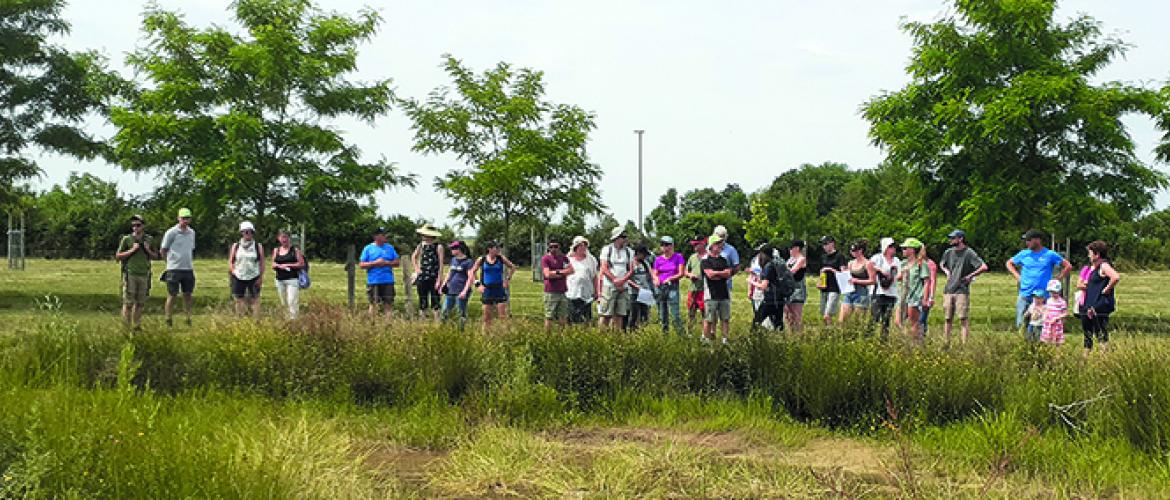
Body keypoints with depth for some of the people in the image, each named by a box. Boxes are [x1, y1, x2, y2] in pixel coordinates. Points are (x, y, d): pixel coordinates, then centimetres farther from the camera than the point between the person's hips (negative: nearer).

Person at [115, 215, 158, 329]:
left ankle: (137, 326, 18)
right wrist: (132, 250, -11)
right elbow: (118, 256, -1)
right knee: (128, 302, -5)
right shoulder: (126, 239, 0)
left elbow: (156, 256, 17)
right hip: (130, 275, -4)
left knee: (140, 303, 8)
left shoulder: (149, 240, 10)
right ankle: (126, 327, -1)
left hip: (144, 275, 4)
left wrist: (148, 251, -3)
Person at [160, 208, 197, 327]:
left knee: (188, 295, 8)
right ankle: (168, 322, 5)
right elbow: (163, 250, 0)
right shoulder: (171, 233, -7)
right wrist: (171, 262, 4)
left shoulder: (192, 233, 10)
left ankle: (188, 321, 15)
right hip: (174, 269, -5)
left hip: (188, 269, 5)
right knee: (172, 296, -1)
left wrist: (190, 263, 14)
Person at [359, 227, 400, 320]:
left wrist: (386, 263, -8)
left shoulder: (390, 247, 11)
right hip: (373, 282, -2)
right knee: (374, 304, 2)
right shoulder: (368, 248, 3)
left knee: (389, 304, 0)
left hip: (388, 281, 2)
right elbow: (361, 264, -1)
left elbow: (397, 263, 9)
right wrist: (375, 263, -12)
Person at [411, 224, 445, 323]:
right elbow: (414, 257, 24)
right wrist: (416, 269, 10)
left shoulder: (438, 247, -8)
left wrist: (438, 280, -13)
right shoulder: (421, 245, 6)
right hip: (422, 278, 4)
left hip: (434, 279, -4)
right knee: (422, 303, 10)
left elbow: (441, 265, -9)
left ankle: (437, 322, 4)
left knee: (435, 303, 0)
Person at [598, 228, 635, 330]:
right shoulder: (607, 250, 2)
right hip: (609, 286, -3)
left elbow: (631, 270, 5)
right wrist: (615, 280, -15)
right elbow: (604, 269, -4)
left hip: (623, 287, 3)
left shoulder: (629, 251, 11)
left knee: (620, 314, 2)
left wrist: (622, 280, -12)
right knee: (606, 314, -7)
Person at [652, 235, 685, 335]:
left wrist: (670, 278, -16)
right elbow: (655, 274, 14)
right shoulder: (658, 259, 11)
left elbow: (681, 274, -2)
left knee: (674, 313, -14)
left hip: (673, 286, -4)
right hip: (661, 287, 4)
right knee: (662, 313, 6)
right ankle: (665, 333, 15)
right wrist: (656, 279, -8)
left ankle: (681, 333, -13)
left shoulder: (678, 257, 1)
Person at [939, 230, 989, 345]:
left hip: (962, 291, -6)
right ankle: (946, 344, 15)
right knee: (948, 319, 9)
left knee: (963, 319, -7)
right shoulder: (948, 252, 11)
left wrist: (970, 276, -9)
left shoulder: (969, 253, -7)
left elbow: (984, 267, -14)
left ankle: (964, 344, -7)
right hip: (948, 290, 6)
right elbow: (941, 264, 32)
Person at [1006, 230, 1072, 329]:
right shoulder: (1024, 254, 7)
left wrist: (1058, 280, -1)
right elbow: (1009, 263, 22)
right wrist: (1017, 276, 9)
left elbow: (1068, 266, 4)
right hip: (1025, 296, 2)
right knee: (1021, 324, -2)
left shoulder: (1050, 255, 0)